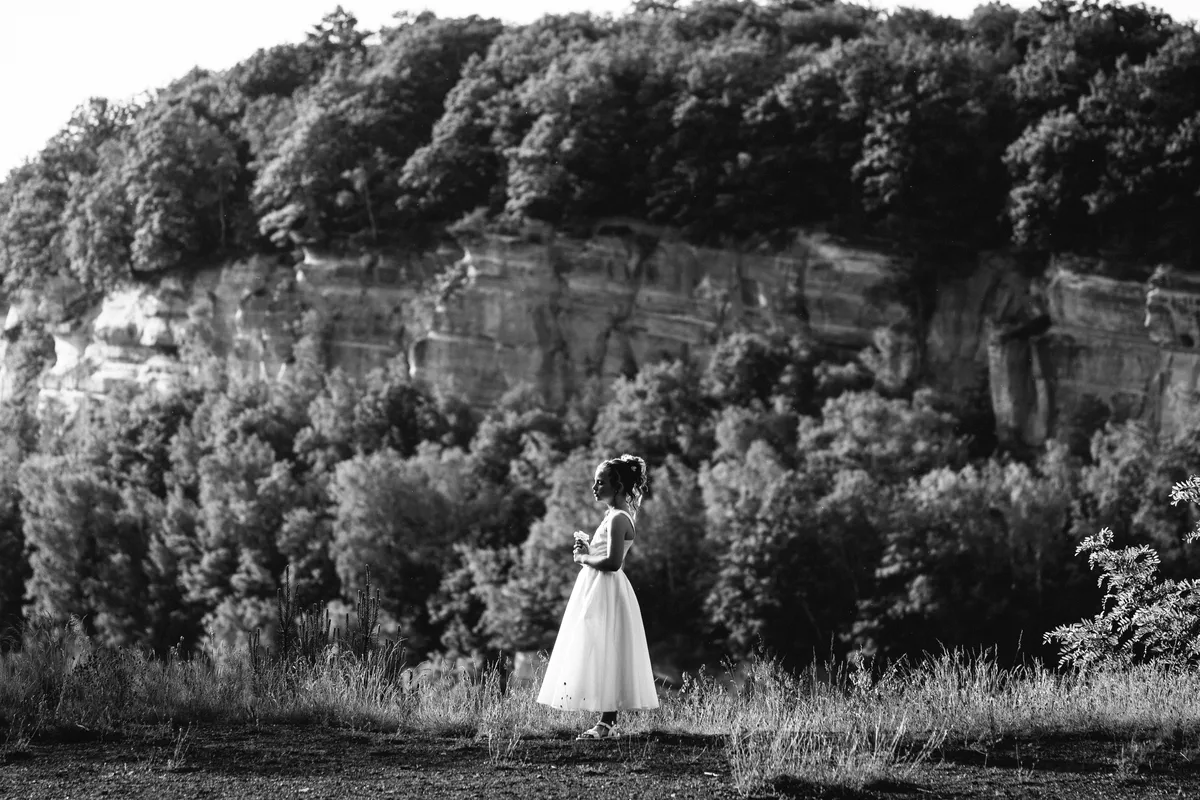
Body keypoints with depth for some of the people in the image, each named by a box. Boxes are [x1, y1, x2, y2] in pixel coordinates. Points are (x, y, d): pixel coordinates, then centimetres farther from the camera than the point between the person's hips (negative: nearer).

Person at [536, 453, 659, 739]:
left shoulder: (618, 519, -15)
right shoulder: (618, 516, 16)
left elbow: (613, 562, -24)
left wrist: (584, 557, -11)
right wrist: (588, 549, 5)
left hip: (606, 594, -10)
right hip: (597, 590, 10)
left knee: (605, 657, -9)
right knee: (604, 660, 10)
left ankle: (607, 724, -8)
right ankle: (608, 723, 11)